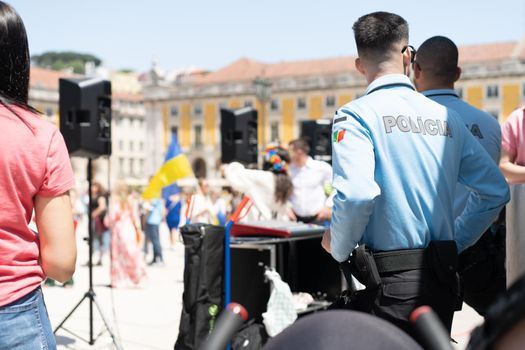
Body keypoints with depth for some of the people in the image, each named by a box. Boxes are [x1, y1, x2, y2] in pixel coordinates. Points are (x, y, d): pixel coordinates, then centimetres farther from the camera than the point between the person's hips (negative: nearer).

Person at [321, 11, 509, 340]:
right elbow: (496, 190, 10)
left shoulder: (357, 115, -8)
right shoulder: (447, 116, 8)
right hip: (443, 278, 6)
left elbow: (356, 194, -23)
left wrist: (339, 247, -5)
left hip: (390, 280, -6)